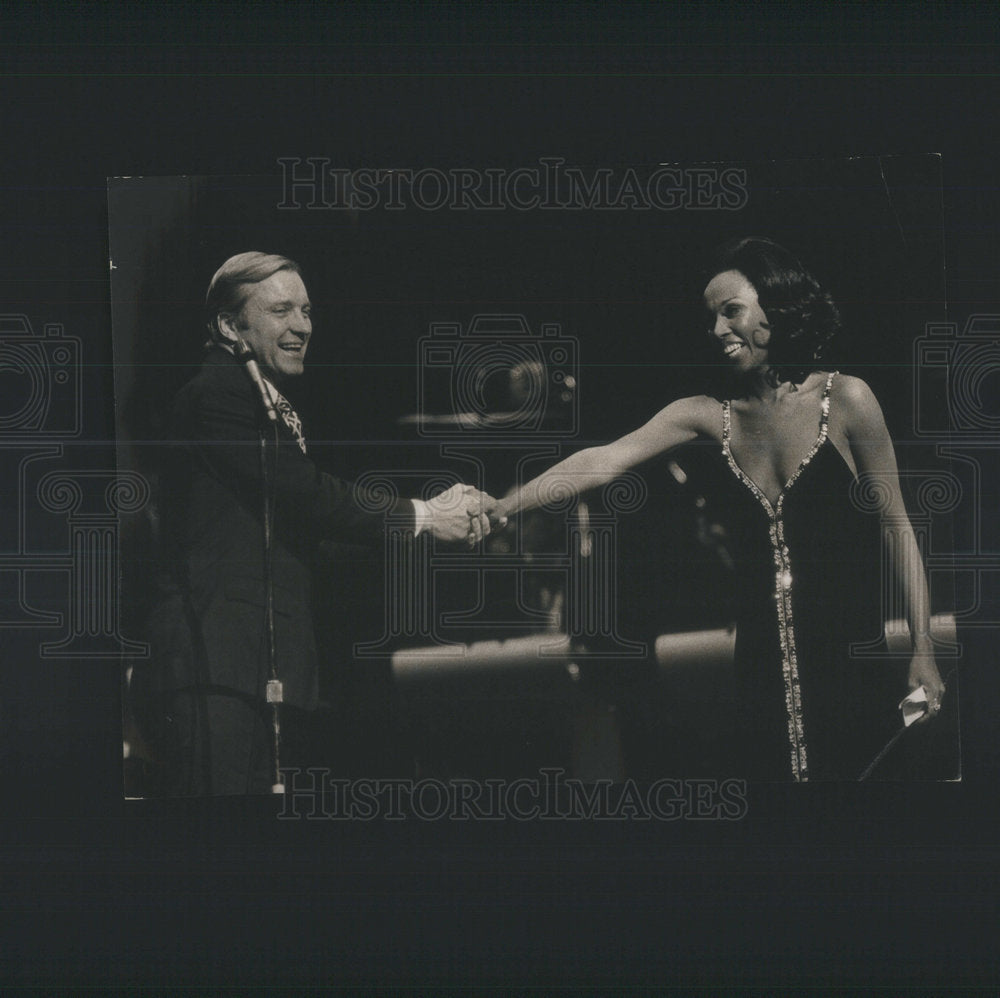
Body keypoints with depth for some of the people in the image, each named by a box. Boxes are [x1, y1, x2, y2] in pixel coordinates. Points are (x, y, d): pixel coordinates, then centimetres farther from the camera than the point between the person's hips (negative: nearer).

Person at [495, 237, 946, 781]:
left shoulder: (845, 399, -5)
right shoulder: (709, 414, 5)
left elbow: (895, 527, -2)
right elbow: (604, 461, -3)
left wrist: (923, 651, -4)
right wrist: (498, 511, -14)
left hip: (846, 665, -3)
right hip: (762, 667, 4)